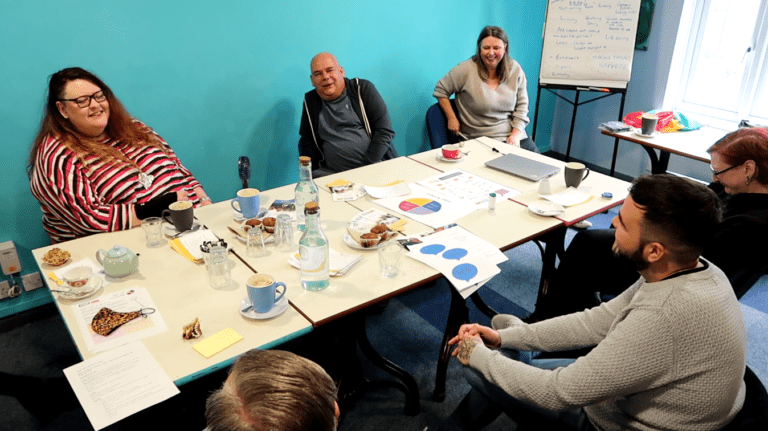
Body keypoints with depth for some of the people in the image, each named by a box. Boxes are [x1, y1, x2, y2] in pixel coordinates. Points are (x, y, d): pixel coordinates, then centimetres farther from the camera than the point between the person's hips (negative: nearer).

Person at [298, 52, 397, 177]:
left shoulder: (363, 89, 5)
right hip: (332, 174, 3)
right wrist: (309, 174, 2)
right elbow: (306, 142, 20)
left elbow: (385, 131, -2)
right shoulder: (310, 101, 14)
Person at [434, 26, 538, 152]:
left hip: (513, 134, 4)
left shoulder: (515, 70, 4)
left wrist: (516, 133, -5)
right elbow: (441, 91, 3)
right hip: (480, 139, -4)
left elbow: (522, 105, 8)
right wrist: (452, 119, -3)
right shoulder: (466, 70, -7)